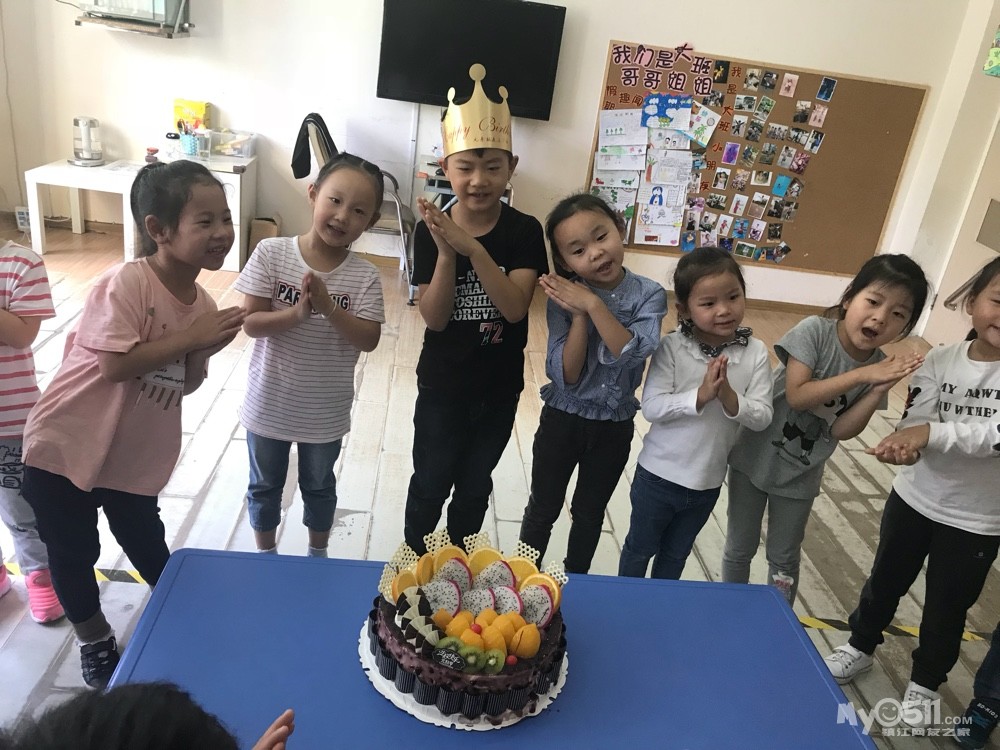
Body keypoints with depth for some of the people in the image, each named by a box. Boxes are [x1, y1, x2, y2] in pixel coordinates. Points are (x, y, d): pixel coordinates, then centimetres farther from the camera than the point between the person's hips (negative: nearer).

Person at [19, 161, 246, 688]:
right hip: (66, 444, -4)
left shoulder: (201, 304, -4)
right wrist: (191, 336, -29)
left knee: (149, 548, 17)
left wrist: (209, 349, -15)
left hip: (136, 456, 5)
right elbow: (115, 365, -32)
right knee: (74, 553, 13)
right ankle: (93, 638, 38)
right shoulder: (126, 283, -24)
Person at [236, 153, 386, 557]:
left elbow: (368, 340, -16)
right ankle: (265, 556, 47)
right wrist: (297, 314, -32)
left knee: (319, 486, 23)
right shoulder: (271, 253, -14)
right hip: (269, 402, 0)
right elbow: (250, 323, -15)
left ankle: (317, 555, 48)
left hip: (325, 410, 0)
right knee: (265, 486, 22)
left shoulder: (365, 276, -13)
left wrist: (329, 308, -30)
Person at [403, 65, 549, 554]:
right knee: (430, 484, 15)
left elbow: (514, 307, -24)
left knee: (474, 487, 19)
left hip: (499, 390, 1)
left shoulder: (524, 231, -12)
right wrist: (445, 253, -31)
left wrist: (472, 247, -34)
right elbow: (434, 318, -17)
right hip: (441, 388, -1)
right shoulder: (431, 231, -12)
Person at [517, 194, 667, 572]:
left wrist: (594, 305, -32)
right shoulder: (565, 297, -15)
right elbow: (565, 377, -20)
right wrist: (579, 316, -28)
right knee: (543, 510, 16)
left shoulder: (649, 295, -12)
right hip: (563, 420, -1)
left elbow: (633, 354, -28)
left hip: (614, 426, 1)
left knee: (589, 515, 20)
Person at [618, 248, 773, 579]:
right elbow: (651, 407, -23)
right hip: (659, 475, -3)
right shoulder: (672, 347, -18)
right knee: (640, 548, 19)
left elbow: (762, 417, -12)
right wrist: (701, 395, -32)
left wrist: (728, 396, -28)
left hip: (708, 482, 3)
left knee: (676, 554, 26)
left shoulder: (756, 353, -10)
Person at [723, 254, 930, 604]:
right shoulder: (815, 330, -20)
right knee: (740, 549, 14)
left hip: (801, 474, 3)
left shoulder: (880, 366, -9)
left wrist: (879, 389, -26)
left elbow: (842, 430, -13)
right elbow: (796, 395, -28)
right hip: (756, 457, -2)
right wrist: (860, 374, -29)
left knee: (784, 559, 18)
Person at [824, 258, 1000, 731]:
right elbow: (913, 426, -14)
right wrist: (904, 444, -36)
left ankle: (925, 682, 41)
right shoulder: (939, 361, -9)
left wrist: (932, 433, -39)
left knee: (947, 609, 17)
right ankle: (860, 647, 46)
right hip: (914, 499, 2)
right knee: (884, 583, 21)